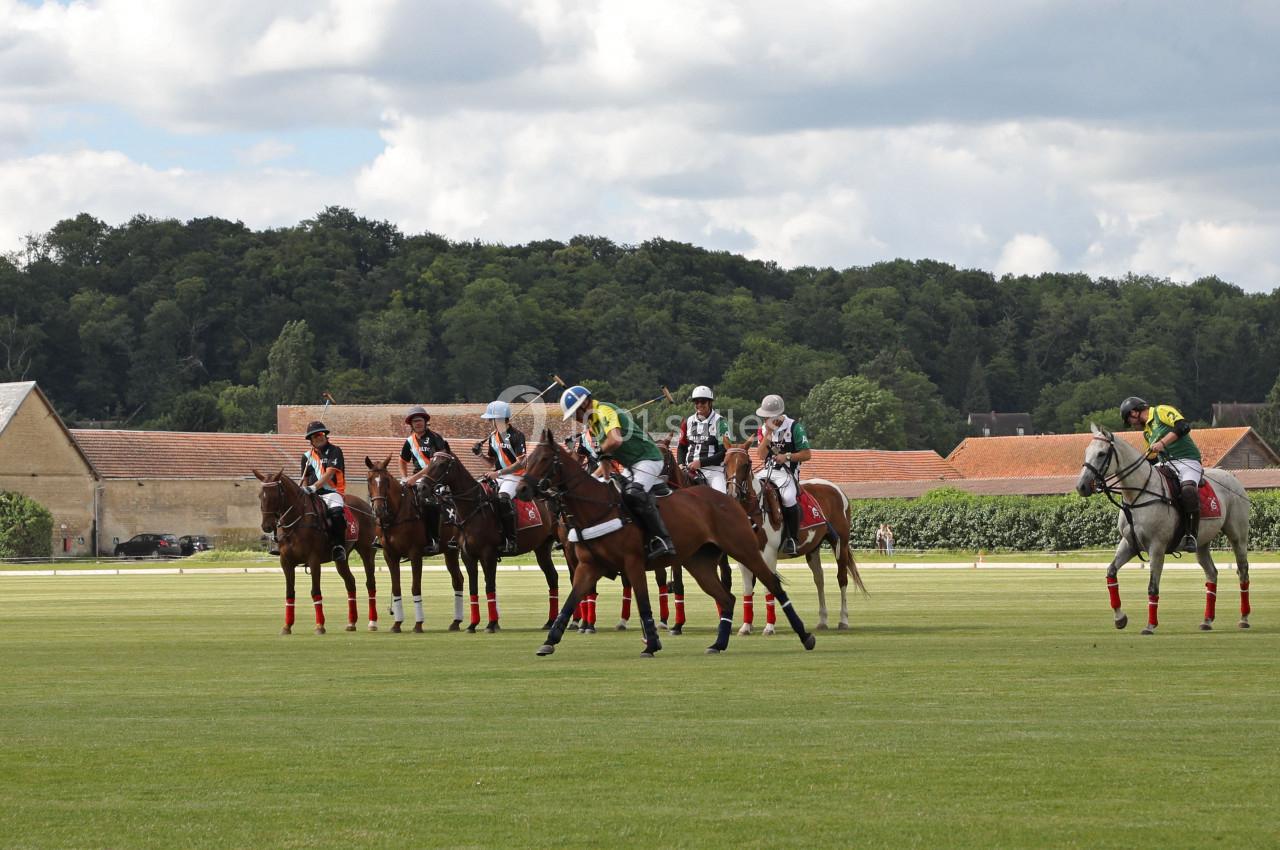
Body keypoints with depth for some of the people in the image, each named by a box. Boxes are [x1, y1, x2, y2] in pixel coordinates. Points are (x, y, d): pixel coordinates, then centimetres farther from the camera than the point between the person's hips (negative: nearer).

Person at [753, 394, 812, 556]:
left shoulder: (794, 427, -4)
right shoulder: (764, 429, 10)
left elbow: (807, 454, -4)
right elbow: (761, 455, 0)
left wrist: (787, 456, -17)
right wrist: (768, 433, -10)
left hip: (787, 472, -6)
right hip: (767, 471, 6)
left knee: (788, 498, -34)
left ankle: (792, 539, -23)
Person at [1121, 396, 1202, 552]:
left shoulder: (1162, 411, 0)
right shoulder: (1147, 432, 25)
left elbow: (1183, 426, -16)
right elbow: (1151, 458, 30)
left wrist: (1162, 443, -22)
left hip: (1187, 461, -9)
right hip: (1165, 465, 9)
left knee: (1188, 490, -35)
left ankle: (1191, 535, -31)